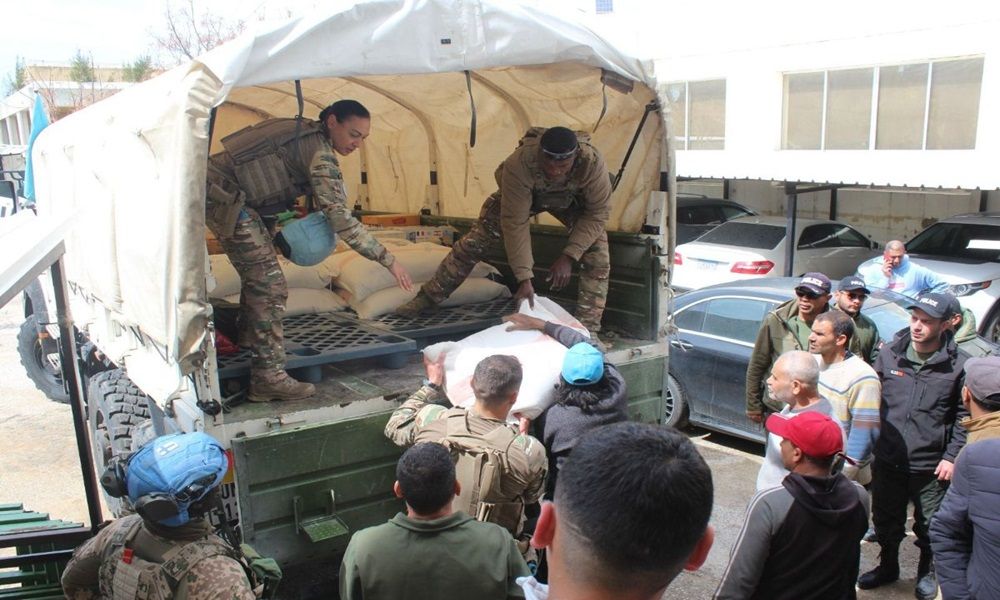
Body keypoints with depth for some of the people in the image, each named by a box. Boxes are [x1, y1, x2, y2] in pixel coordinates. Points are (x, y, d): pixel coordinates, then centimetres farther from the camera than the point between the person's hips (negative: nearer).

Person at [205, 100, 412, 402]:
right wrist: (388, 259, -22)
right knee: (270, 285, -11)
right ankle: (269, 377, -10)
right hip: (225, 198, -10)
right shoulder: (319, 152, -20)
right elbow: (340, 218, -25)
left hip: (223, 193, 10)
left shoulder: (305, 134, 11)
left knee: (258, 272, 25)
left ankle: (248, 340, 45)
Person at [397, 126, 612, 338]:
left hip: (572, 200, 1)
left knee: (598, 255, -19)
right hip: (521, 195, -1)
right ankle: (428, 297, 9)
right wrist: (524, 278, -38)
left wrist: (568, 256, -35)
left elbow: (597, 213, -27)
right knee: (475, 240, -7)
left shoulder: (592, 163, -41)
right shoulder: (519, 164, -43)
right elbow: (515, 223, -38)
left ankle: (586, 330, -8)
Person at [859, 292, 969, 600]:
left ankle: (927, 572, 40)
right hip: (887, 460, 3)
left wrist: (952, 456, -6)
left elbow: (965, 416, -1)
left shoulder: (957, 365, -10)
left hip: (930, 467, -2)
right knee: (885, 521, 18)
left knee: (929, 526, 14)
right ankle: (887, 566, 41)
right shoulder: (889, 354, -2)